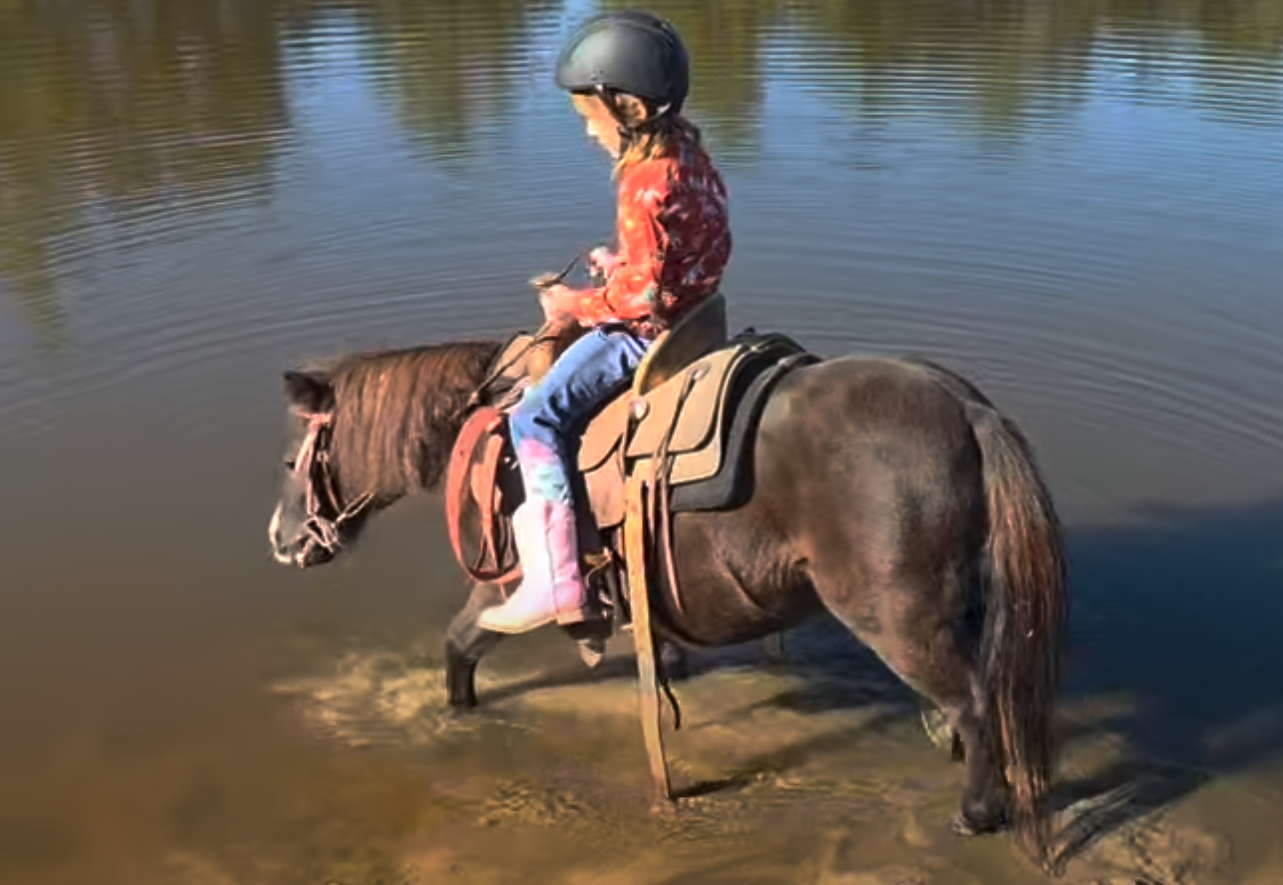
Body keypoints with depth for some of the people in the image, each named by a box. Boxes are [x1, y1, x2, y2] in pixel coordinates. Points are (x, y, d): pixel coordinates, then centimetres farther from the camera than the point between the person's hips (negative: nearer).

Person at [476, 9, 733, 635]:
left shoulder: (647, 184, -26)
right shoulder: (689, 154, 4)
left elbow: (642, 294, -26)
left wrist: (579, 306, -12)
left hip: (646, 332, -11)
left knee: (536, 417, -13)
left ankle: (553, 584, -15)